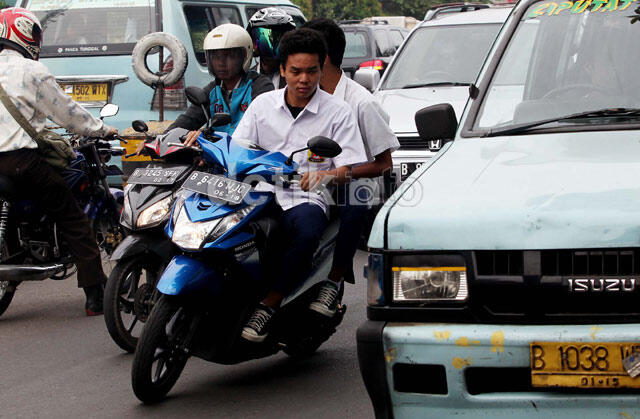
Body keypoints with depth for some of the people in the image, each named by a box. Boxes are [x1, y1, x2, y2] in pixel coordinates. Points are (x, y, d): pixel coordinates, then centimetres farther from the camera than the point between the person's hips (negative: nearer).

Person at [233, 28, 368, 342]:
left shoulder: (337, 112, 5)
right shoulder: (262, 105, 14)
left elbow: (347, 169, -1)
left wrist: (326, 175, -24)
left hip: (306, 200, -2)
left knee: (307, 230, -39)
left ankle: (268, 305, -26)